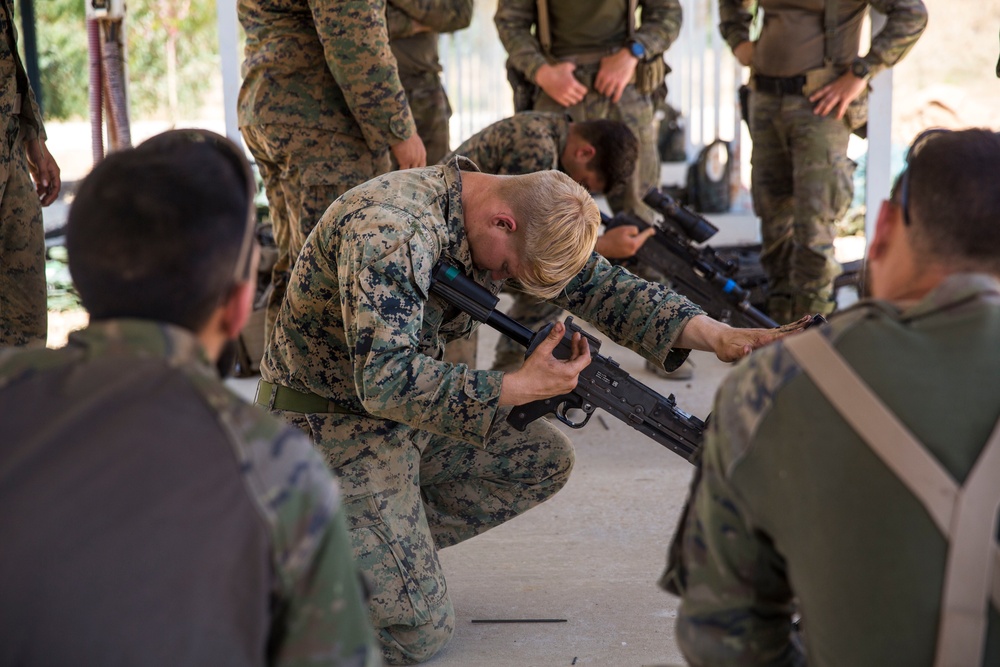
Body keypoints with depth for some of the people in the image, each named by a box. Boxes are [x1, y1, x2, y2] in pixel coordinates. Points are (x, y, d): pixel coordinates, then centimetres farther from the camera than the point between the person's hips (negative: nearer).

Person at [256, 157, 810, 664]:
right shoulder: (388, 227, -31)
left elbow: (603, 286, -4)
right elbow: (385, 379, -37)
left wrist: (717, 336, -17)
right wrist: (521, 386, -35)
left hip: (404, 414, 9)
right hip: (328, 426, -9)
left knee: (544, 460, 5)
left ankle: (385, 545, 8)